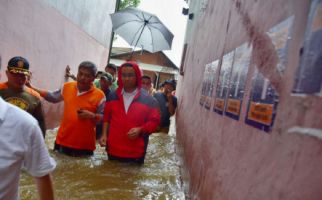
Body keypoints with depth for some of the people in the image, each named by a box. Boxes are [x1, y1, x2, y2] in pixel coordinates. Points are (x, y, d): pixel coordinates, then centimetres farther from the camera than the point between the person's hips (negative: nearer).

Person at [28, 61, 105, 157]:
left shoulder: (99, 95, -11)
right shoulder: (67, 87, 1)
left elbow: (103, 118, -5)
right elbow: (52, 97, 18)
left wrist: (92, 116, -23)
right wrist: (32, 88, 13)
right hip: (63, 141, 4)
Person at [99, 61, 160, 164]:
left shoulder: (148, 99, -3)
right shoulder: (112, 96, 7)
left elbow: (154, 121, -2)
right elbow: (106, 117, 13)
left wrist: (140, 130, -17)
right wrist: (104, 134, 2)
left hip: (136, 152, -2)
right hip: (113, 150, 3)